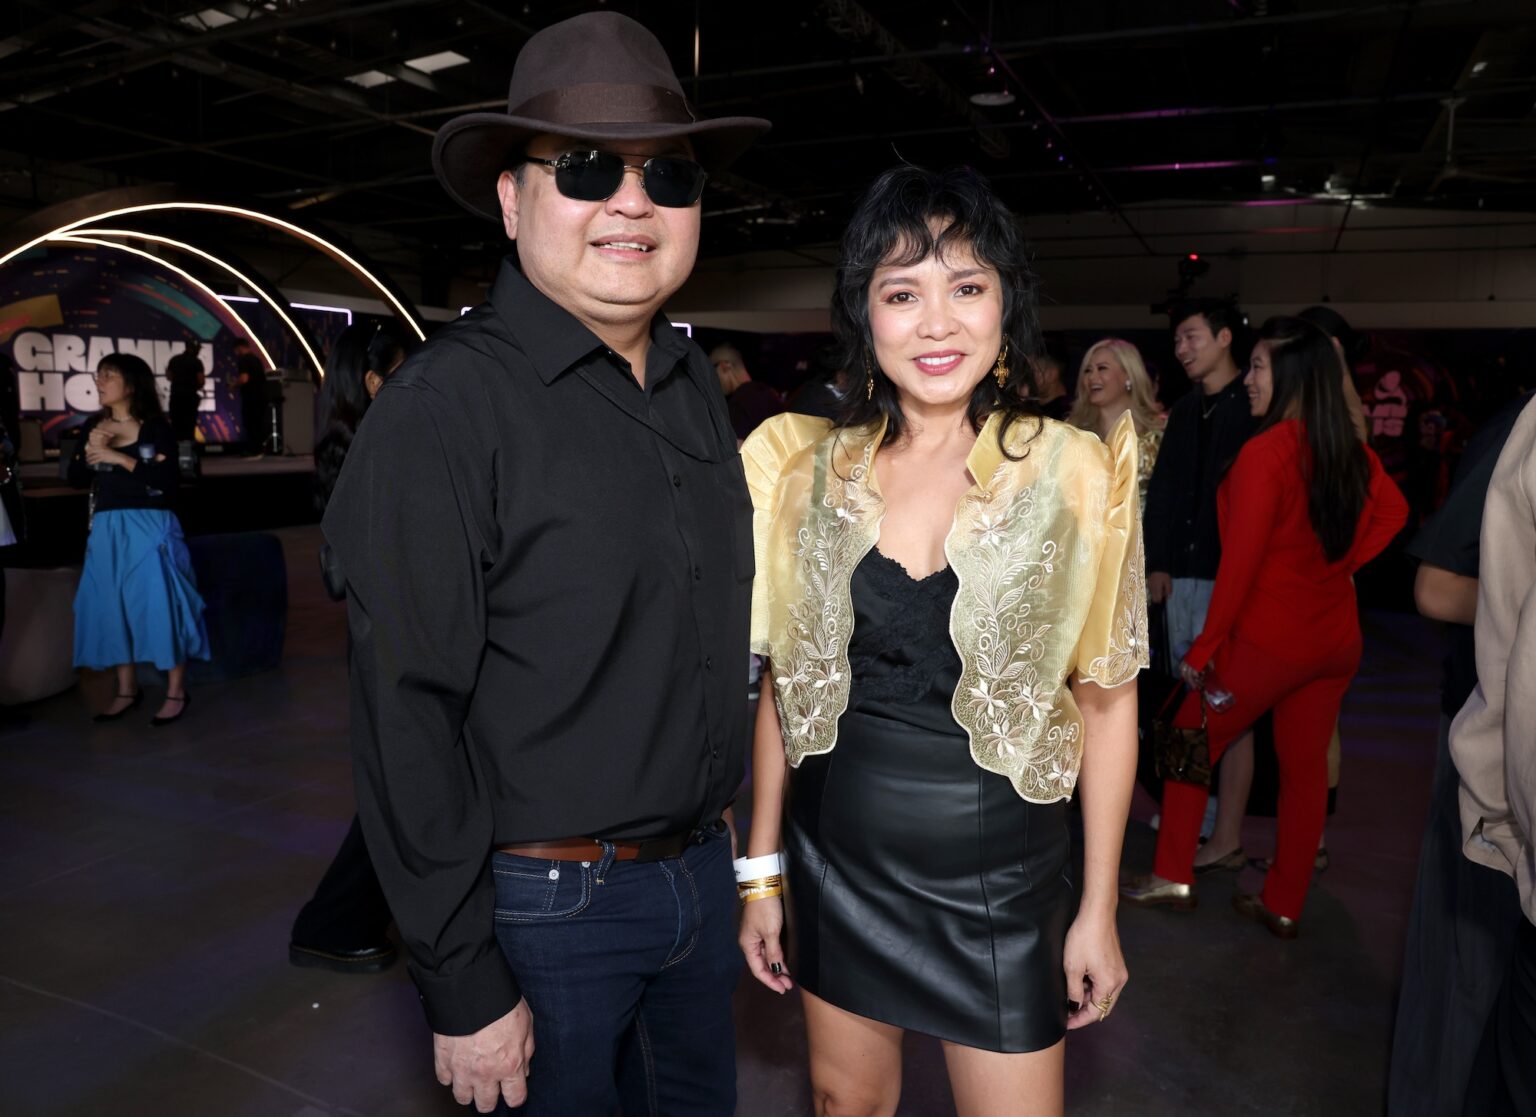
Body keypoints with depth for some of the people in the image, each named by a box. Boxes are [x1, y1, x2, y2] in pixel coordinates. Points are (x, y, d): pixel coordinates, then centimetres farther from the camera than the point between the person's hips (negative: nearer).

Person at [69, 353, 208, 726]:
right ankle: (126, 690, 18)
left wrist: (120, 458, -17)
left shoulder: (155, 427, -5)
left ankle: (177, 691, 4)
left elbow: (168, 479, -15)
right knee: (110, 605, 6)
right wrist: (89, 451, -7)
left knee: (159, 602, -5)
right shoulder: (93, 426, 9)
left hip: (150, 527, -5)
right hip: (107, 528, 5)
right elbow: (76, 480, 10)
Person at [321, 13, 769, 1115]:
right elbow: (406, 716, -19)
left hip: (701, 870, 7)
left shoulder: (697, 384, 3)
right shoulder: (444, 406, -18)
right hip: (546, 904, -6)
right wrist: (464, 986, -15)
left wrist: (717, 823, 13)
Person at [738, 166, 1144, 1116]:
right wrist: (762, 869, 6)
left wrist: (1099, 909, -2)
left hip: (999, 881, -2)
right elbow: (785, 681, 3)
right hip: (837, 862, 3)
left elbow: (1108, 699, -4)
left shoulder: (1077, 475, -10)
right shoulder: (811, 469, -4)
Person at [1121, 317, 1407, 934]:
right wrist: (1343, 562, 12)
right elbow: (1393, 510, 17)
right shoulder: (1351, 451, 2)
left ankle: (1173, 876, 18)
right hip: (1337, 639, 7)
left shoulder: (1266, 451, -19)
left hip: (1268, 639, -7)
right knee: (1306, 768, 13)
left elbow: (1241, 559, -20)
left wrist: (1205, 646, -13)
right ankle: (1284, 904, 24)